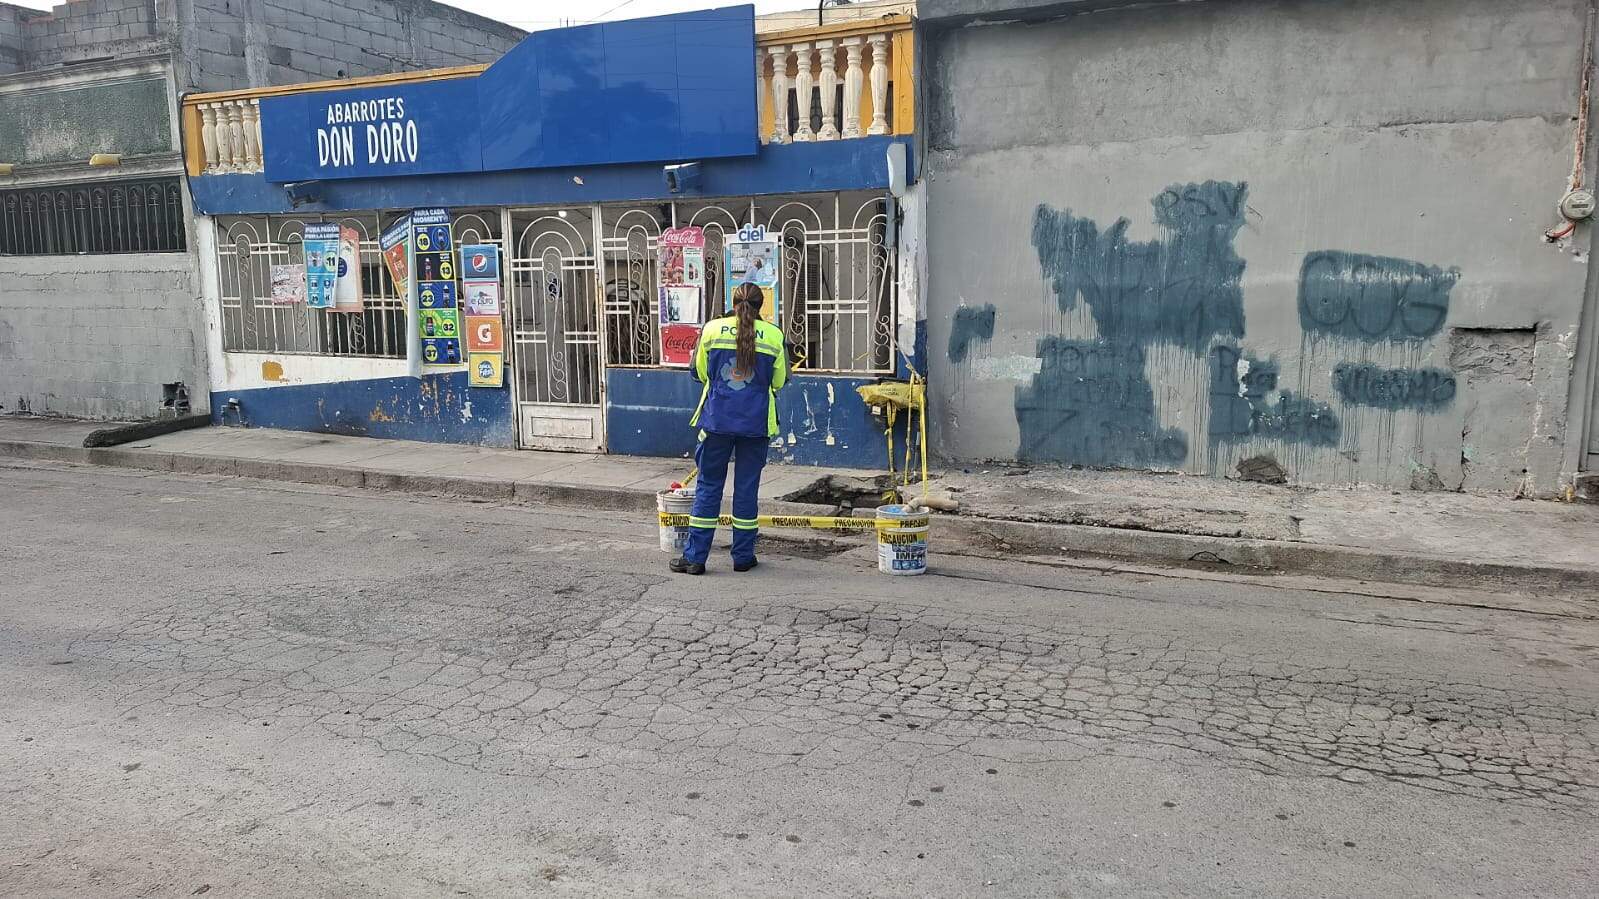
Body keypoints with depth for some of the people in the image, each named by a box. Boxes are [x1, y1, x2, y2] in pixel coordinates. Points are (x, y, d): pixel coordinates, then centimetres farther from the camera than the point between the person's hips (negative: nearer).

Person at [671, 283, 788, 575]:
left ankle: (695, 556, 10)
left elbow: (701, 373, 10)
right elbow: (779, 381, 6)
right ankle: (743, 556, 16)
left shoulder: (712, 329, -1)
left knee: (708, 485, 7)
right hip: (756, 422, 0)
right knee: (747, 487, 9)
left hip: (717, 419, 0)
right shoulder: (774, 335, -2)